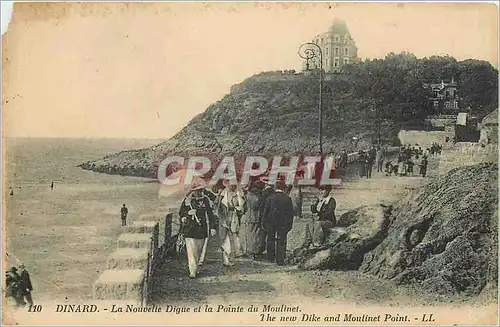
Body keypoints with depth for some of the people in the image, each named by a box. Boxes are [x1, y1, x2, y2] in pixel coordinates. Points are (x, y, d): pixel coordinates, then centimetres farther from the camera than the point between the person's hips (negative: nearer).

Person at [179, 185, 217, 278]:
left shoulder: (205, 200, 3)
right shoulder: (187, 200, 1)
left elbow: (210, 214, 7)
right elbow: (181, 213, 8)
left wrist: (212, 227, 2)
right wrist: (188, 212, -13)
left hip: (202, 229, 2)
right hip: (190, 229, -2)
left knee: (199, 251, 11)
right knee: (191, 250, -10)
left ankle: (195, 268, 29)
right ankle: (192, 272, -8)